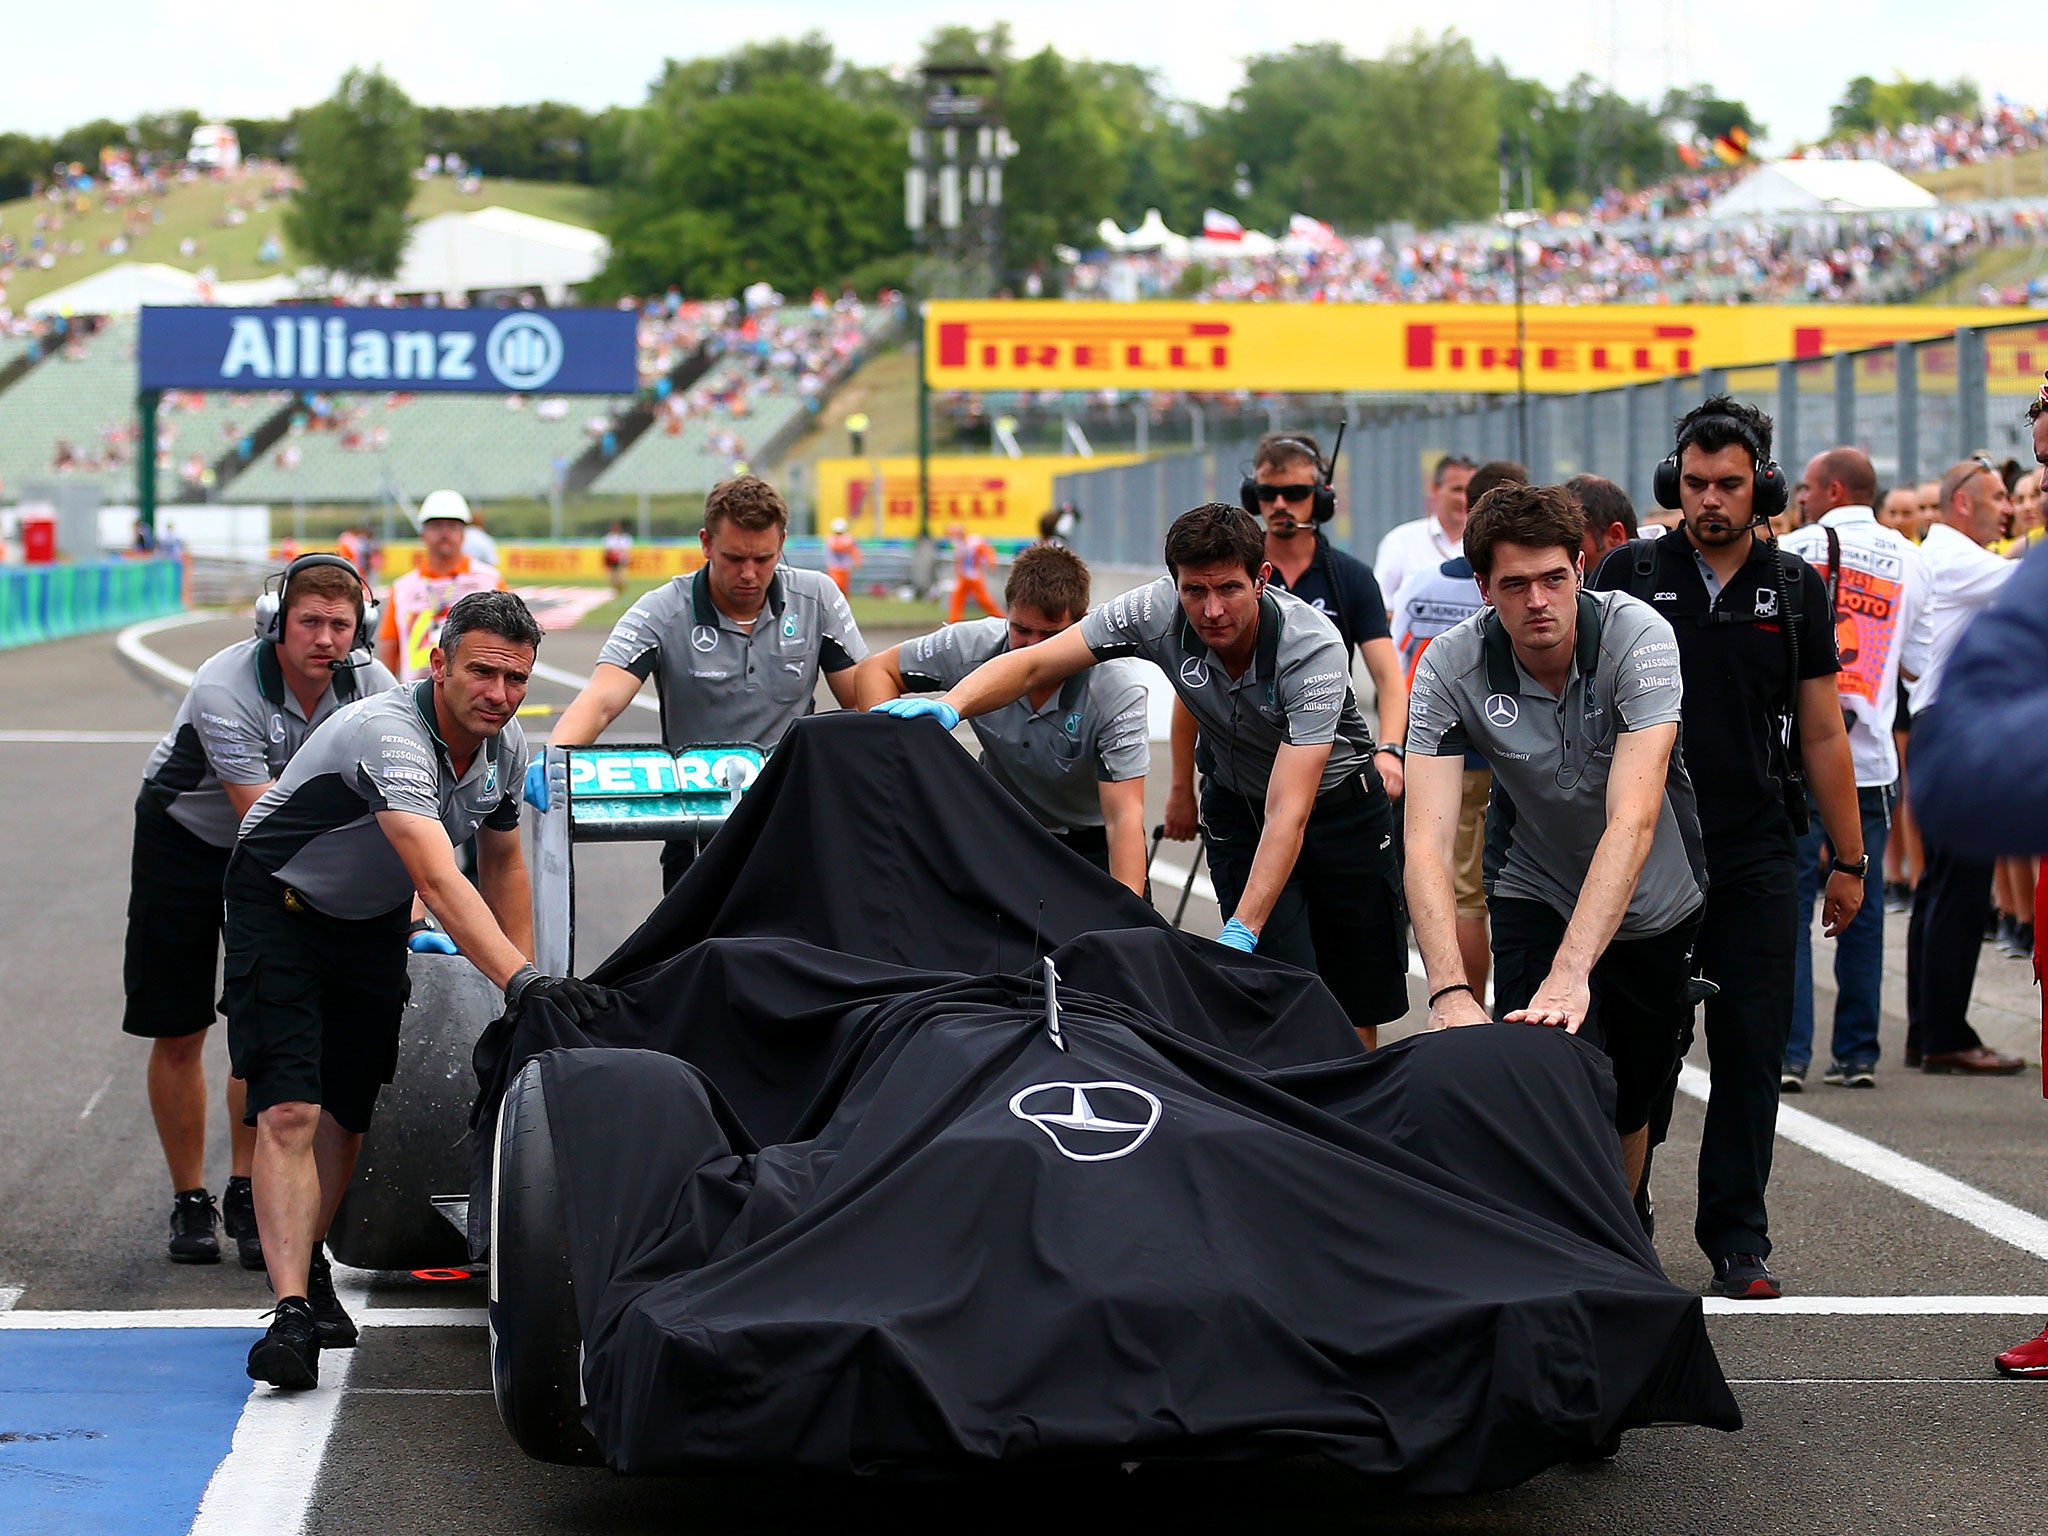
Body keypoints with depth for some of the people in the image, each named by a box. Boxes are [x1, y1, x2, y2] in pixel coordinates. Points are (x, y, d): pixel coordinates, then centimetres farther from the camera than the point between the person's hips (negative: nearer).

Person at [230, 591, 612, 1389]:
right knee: (289, 1111, -19)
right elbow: (438, 880, -46)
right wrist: (519, 977, -57)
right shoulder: (389, 733, -35)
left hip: (373, 923, 7)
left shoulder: (505, 745, -8)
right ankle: (291, 1309, -25)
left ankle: (310, 1265, 29)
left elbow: (500, 861, 10)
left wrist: (528, 984, 4)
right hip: (281, 905, -7)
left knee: (346, 1113, 9)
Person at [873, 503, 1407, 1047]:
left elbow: (1287, 813, -39)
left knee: (1362, 995, 5)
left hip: (1340, 803, -2)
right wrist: (951, 705, -41)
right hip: (1235, 805, 2)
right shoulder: (1158, 612, -26)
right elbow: (1030, 664, -21)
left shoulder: (1315, 648, -35)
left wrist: (1240, 932, -47)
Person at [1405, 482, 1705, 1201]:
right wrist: (1450, 993, -46)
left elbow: (1633, 819, -39)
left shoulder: (1638, 635, -29)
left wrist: (1570, 973, -50)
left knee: (1634, 1103, 12)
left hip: (1655, 905, 0)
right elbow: (1427, 843, -31)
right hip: (1537, 897, 0)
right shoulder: (1450, 667, -24)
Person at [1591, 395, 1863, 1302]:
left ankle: (1738, 1241, 9)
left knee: (1751, 1051, 1)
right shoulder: (1630, 574, 2)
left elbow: (1821, 734, 11)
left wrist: (1849, 859, 10)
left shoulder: (1794, 589, 7)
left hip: (1756, 857, 1)